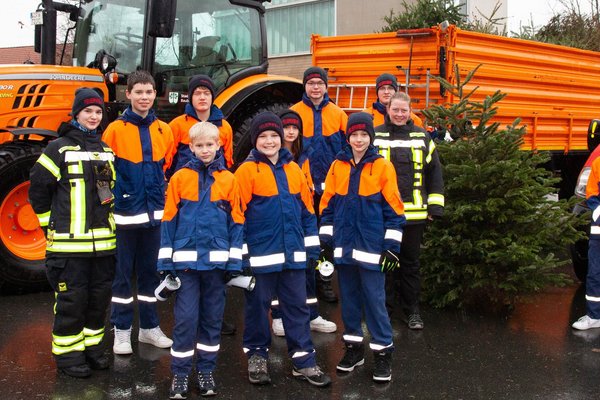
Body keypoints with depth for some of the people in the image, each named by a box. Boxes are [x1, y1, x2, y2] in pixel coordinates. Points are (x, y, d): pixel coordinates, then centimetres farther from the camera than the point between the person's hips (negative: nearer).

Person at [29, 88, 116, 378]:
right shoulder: (59, 149, -4)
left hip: (103, 241, 6)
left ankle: (92, 346, 26)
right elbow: (38, 189, -2)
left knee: (99, 296, 12)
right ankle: (67, 354, 12)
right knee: (71, 299, 0)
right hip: (69, 243, -6)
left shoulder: (106, 150, 14)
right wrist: (51, 225, -1)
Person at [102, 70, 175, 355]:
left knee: (150, 270, 13)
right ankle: (122, 330, 16)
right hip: (125, 213, -3)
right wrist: (111, 202, -7)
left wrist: (165, 199, 10)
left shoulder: (163, 130, 6)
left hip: (155, 213, 4)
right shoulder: (115, 129, -5)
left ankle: (149, 326, 25)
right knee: (122, 272, 5)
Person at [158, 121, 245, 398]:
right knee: (185, 318, 0)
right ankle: (180, 374, 13)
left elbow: (236, 221, 4)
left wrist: (235, 260, -1)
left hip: (217, 260, 1)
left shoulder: (229, 180, 2)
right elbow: (169, 220, 1)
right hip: (186, 259, -1)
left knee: (212, 317, 10)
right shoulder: (179, 178, 0)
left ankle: (206, 371, 24)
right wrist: (166, 261, -2)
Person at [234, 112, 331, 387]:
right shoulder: (247, 170, -6)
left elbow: (307, 210, 13)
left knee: (297, 306, 9)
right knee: (258, 305, 9)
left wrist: (312, 247, 11)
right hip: (260, 255, -4)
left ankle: (303, 360, 18)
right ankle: (256, 355, 26)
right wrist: (240, 253, -8)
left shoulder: (294, 169, 9)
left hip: (293, 254, 4)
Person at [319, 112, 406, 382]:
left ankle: (383, 352, 12)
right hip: (344, 246, 4)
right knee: (349, 297, 13)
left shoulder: (383, 167, -4)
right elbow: (328, 204, 9)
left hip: (371, 248, -4)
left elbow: (394, 209, -4)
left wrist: (392, 245, -7)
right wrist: (326, 239, 7)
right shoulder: (337, 166, 5)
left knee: (375, 300, 0)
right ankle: (354, 347, 27)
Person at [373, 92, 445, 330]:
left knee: (410, 263, 10)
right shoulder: (375, 136, 3)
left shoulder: (422, 137, 8)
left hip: (414, 213, 1)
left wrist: (435, 206, 2)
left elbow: (434, 173, 8)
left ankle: (412, 311, 21)